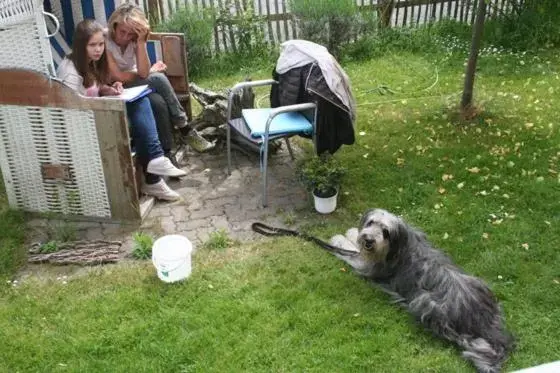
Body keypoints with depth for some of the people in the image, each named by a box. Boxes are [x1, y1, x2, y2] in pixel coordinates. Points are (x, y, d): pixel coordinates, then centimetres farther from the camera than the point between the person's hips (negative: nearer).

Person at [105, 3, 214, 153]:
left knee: (158, 102, -31)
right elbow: (118, 77, -22)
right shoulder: (105, 41, -19)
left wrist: (141, 41, -28)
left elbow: (143, 73, -19)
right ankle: (186, 130, -21)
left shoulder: (134, 40, -6)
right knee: (158, 79, -28)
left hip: (135, 85, 5)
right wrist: (152, 71, -12)